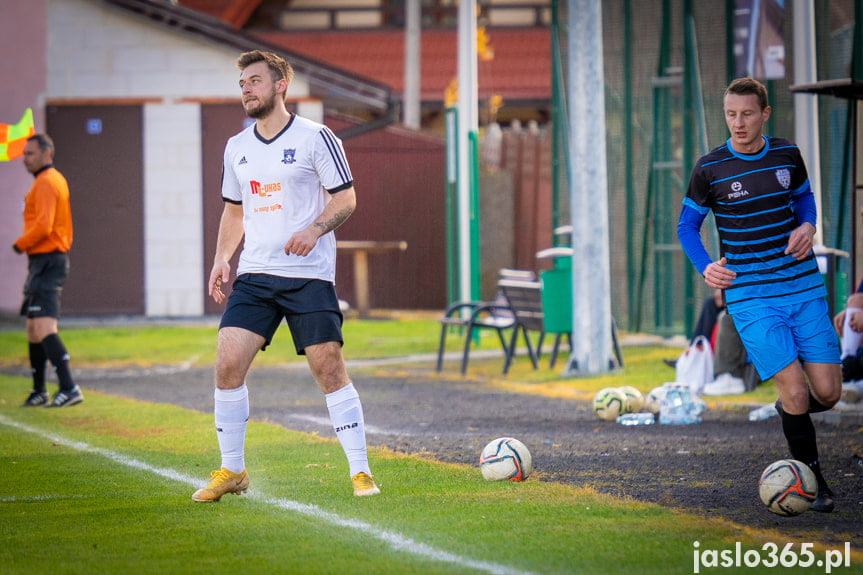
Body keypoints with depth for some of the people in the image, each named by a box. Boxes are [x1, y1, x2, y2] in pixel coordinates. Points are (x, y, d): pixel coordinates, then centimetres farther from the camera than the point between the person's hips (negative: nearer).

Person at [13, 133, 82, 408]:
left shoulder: (46, 182, -13)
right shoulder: (55, 180, 20)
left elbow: (43, 226, -23)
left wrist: (20, 244, -9)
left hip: (46, 261, -11)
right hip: (42, 262, 11)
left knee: (44, 328, -19)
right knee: (32, 327, 16)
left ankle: (69, 388, -28)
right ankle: (39, 391, 22)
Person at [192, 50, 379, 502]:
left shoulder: (315, 138, -3)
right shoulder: (237, 148, 13)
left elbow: (346, 198, -3)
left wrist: (315, 229, -20)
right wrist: (221, 258, 8)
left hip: (309, 276, -4)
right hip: (254, 275, 4)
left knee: (329, 369, -7)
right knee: (227, 363, -8)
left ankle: (360, 472, 1)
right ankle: (231, 471, 4)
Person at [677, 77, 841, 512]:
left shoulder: (786, 154, 4)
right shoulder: (709, 169, -5)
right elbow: (687, 227, 6)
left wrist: (808, 227, 1)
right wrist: (706, 269, -11)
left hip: (803, 287, 3)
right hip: (751, 297, -3)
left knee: (827, 392, -2)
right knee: (795, 391, -13)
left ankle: (788, 410, 34)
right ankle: (813, 482, 5)